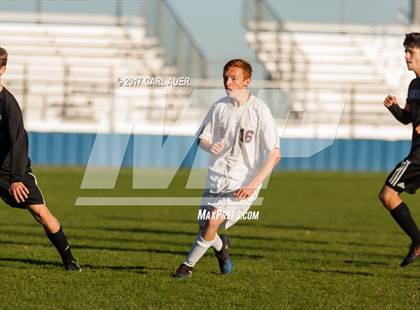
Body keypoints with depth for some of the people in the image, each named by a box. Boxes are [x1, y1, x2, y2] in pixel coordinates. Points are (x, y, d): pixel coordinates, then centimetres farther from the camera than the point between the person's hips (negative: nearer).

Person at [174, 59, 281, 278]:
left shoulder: (259, 110, -13)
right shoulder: (220, 107, 1)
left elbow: (274, 154, -13)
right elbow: (202, 138, 11)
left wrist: (253, 185, -21)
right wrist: (209, 146, -15)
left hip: (244, 181, -5)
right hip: (217, 176, 5)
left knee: (214, 220, -21)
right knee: (205, 228, 6)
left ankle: (189, 264, -3)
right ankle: (221, 246, 41)